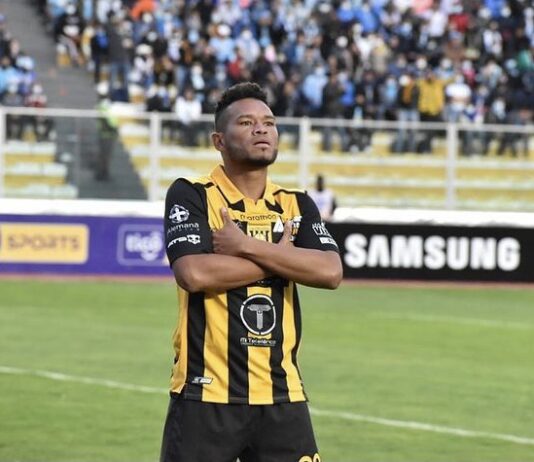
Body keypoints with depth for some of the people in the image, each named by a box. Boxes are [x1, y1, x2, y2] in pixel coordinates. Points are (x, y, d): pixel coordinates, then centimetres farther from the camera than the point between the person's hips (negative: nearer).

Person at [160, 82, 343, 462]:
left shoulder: (297, 205, 11)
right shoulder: (191, 196, -2)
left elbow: (330, 272, -6)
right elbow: (194, 273, -19)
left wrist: (248, 247, -13)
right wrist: (282, 257, -8)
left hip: (282, 397, 4)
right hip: (206, 395, -4)